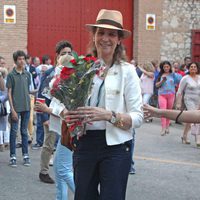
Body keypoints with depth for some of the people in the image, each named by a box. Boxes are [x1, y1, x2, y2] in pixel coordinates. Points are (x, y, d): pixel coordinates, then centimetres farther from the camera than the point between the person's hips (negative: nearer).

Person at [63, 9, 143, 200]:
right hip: (84, 143, 3)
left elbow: (137, 117, -7)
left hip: (115, 146, -3)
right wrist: (69, 115, -11)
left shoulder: (127, 71, -3)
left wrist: (109, 115, -24)